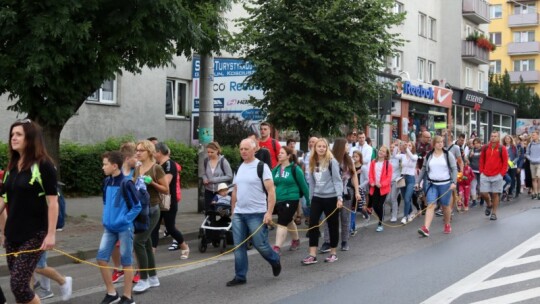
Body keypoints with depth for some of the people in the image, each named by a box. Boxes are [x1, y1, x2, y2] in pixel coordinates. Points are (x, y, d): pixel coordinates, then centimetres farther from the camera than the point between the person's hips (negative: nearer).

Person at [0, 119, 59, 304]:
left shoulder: (43, 165, -10)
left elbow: (53, 202, -13)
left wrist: (51, 234, -17)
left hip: (34, 234, -7)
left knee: (18, 284, -11)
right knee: (19, 284, 9)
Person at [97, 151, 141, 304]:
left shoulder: (126, 183, -16)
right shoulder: (106, 182, 4)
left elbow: (137, 206, -11)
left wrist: (124, 220, -14)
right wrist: (106, 217, 11)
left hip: (124, 228, -6)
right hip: (109, 228, 7)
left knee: (126, 261, 4)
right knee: (101, 258, 3)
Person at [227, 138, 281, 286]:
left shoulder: (261, 167, -8)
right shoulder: (239, 168, 12)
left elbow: (271, 191, -12)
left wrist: (269, 212, -19)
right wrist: (232, 210, 16)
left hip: (256, 214, -6)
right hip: (238, 214, 6)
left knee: (260, 244, -1)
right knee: (238, 246, 5)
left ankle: (275, 260, 27)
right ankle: (240, 277, 14)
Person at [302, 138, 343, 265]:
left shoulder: (332, 161, -8)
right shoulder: (312, 162, 9)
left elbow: (337, 180, -10)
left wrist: (339, 197, -17)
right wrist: (311, 197, 14)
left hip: (331, 198, -5)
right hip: (317, 197, 5)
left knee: (332, 225, 6)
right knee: (312, 224, -3)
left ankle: (333, 253, 19)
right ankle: (312, 255, -1)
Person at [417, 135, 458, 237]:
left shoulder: (448, 155, 0)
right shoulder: (428, 156, 7)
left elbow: (454, 169, -3)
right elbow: (423, 170, 13)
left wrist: (454, 182, -13)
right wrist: (418, 182, 9)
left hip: (445, 184, -1)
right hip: (431, 184, 1)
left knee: (445, 206, 10)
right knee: (431, 205, -10)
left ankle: (447, 225, 33)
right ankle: (426, 228, -20)